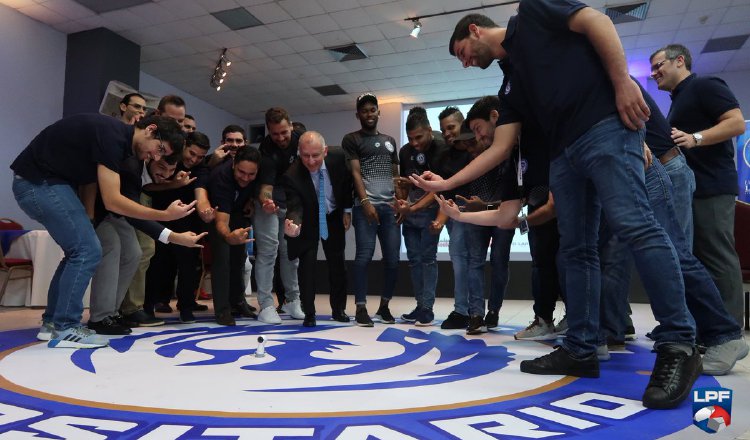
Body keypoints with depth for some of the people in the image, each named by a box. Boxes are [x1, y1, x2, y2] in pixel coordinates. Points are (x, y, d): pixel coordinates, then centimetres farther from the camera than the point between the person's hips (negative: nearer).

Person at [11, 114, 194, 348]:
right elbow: (112, 201, -25)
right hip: (39, 182, -10)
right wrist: (165, 215, -23)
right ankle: (65, 329, -3)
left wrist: (86, 220, 4)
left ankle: (52, 322, 22)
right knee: (87, 251, -11)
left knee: (79, 250, 13)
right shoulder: (113, 136, -22)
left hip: (38, 183, 10)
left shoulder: (117, 136, 8)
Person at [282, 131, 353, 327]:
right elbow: (295, 207, -34)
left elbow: (347, 180, -5)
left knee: (337, 262, 10)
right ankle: (309, 313, 4)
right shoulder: (291, 176, -33)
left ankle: (339, 309, 26)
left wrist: (347, 210, -3)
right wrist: (293, 225, -57)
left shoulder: (338, 157, -25)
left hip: (334, 217, 3)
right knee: (307, 263, -12)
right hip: (308, 221, -3)